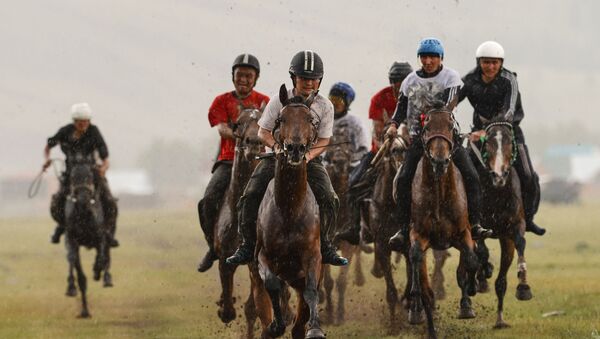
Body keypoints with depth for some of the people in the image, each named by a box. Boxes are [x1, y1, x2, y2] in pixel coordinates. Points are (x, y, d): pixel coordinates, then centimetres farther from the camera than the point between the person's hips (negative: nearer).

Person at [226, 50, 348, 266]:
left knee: (328, 200, -20)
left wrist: (309, 154, -22)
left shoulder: (324, 106, -2)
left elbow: (323, 140, -2)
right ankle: (248, 245, -6)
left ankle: (323, 247, -2)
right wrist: (277, 146, -22)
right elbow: (263, 132, -2)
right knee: (250, 197, -18)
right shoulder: (279, 101, -6)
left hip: (309, 158, 1)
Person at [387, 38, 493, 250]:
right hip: (419, 135, 2)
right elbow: (402, 106, 10)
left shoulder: (451, 77, -1)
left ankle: (475, 224, -11)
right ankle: (404, 228, -7)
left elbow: (450, 102, -16)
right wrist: (393, 125, -9)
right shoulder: (411, 81, 8)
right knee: (403, 179, -14)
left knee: (471, 176, -15)